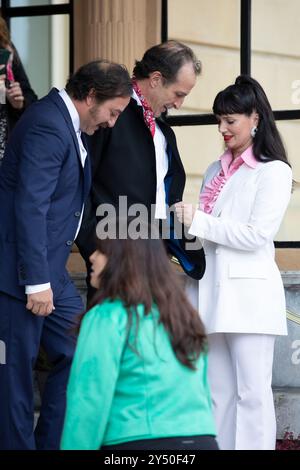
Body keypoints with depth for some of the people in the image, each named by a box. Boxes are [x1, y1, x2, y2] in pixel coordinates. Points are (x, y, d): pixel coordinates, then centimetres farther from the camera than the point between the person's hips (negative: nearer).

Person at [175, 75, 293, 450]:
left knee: (252, 393, -6)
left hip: (248, 294, -7)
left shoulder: (274, 171, -3)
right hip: (214, 292, 7)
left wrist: (198, 221, -13)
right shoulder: (216, 171, 18)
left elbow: (257, 234, -12)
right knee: (219, 393, 7)